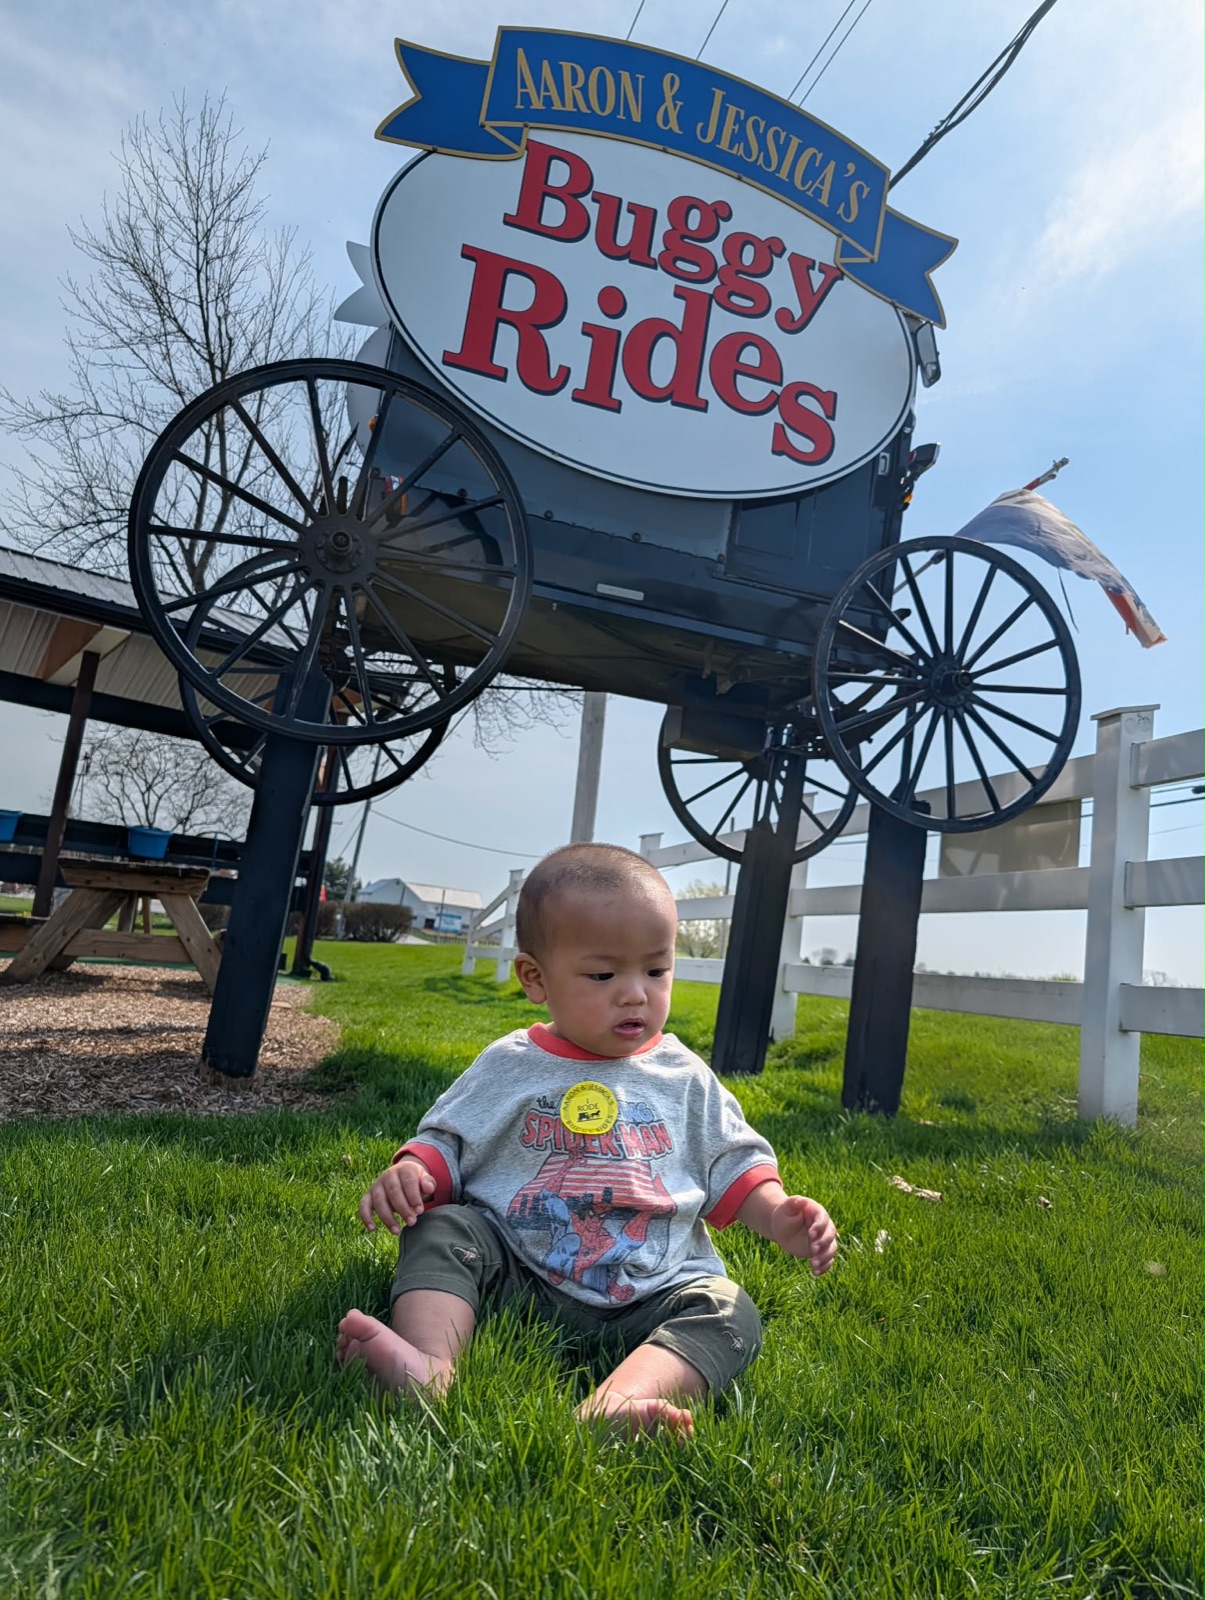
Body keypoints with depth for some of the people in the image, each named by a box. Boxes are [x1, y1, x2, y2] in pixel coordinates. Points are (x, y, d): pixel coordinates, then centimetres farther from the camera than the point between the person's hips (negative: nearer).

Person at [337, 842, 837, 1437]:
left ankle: (614, 1403, -45)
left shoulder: (685, 1080, 6)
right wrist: (409, 1172, -17)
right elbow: (445, 1143, 6)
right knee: (441, 1228, -19)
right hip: (515, 1272, 0)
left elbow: (734, 1166, 9)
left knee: (729, 1312, -23)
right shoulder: (507, 1068, 2)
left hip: (649, 1294, 1)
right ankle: (429, 1362, -37)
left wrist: (779, 1217, -10)